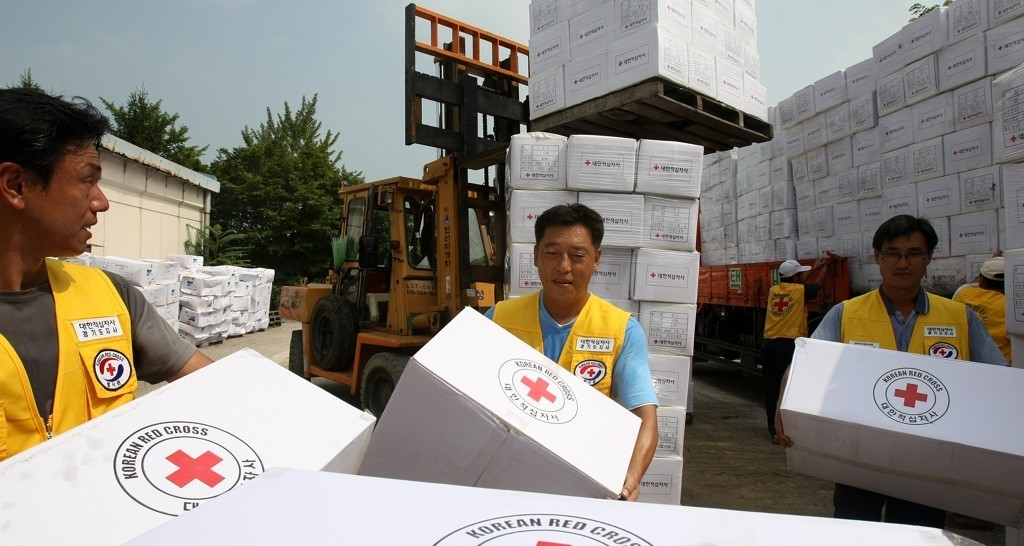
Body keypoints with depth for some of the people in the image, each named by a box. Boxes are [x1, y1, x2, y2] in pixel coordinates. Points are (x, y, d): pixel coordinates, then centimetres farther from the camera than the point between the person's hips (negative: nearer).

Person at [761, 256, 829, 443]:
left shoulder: (773, 290, 10)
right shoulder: (800, 291, -4)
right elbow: (817, 286, 18)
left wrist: (813, 269, 38)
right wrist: (822, 272, 38)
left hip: (768, 345, 6)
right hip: (789, 345, -5)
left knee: (771, 388, 10)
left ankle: (773, 429, 18)